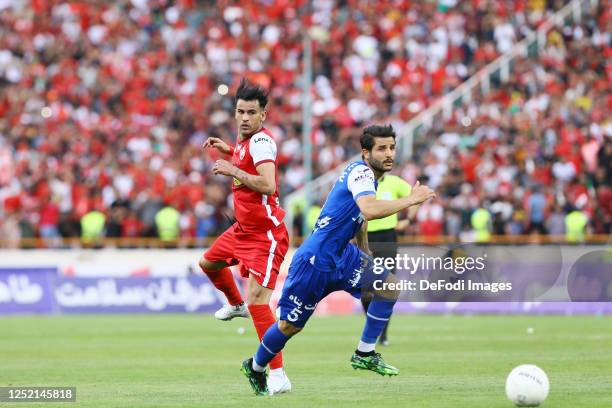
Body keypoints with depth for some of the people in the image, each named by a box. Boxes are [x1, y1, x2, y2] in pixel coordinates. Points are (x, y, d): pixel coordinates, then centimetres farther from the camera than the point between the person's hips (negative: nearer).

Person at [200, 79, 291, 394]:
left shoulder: (261, 140, -21)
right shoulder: (246, 139, 6)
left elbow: (267, 184, -35)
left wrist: (233, 170, -28)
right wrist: (229, 151, 18)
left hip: (265, 234, -10)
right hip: (243, 228, 10)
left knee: (257, 299, -20)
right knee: (208, 263, 30)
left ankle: (278, 376, -19)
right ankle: (236, 304, 58)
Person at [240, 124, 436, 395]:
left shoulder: (368, 175, 9)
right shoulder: (360, 172, -20)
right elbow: (370, 210, -41)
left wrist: (366, 259, 31)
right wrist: (411, 200, -33)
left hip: (342, 256, 9)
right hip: (315, 260, -9)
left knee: (388, 286, -5)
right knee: (290, 325, 2)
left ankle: (364, 355, 3)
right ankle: (255, 368, 28)